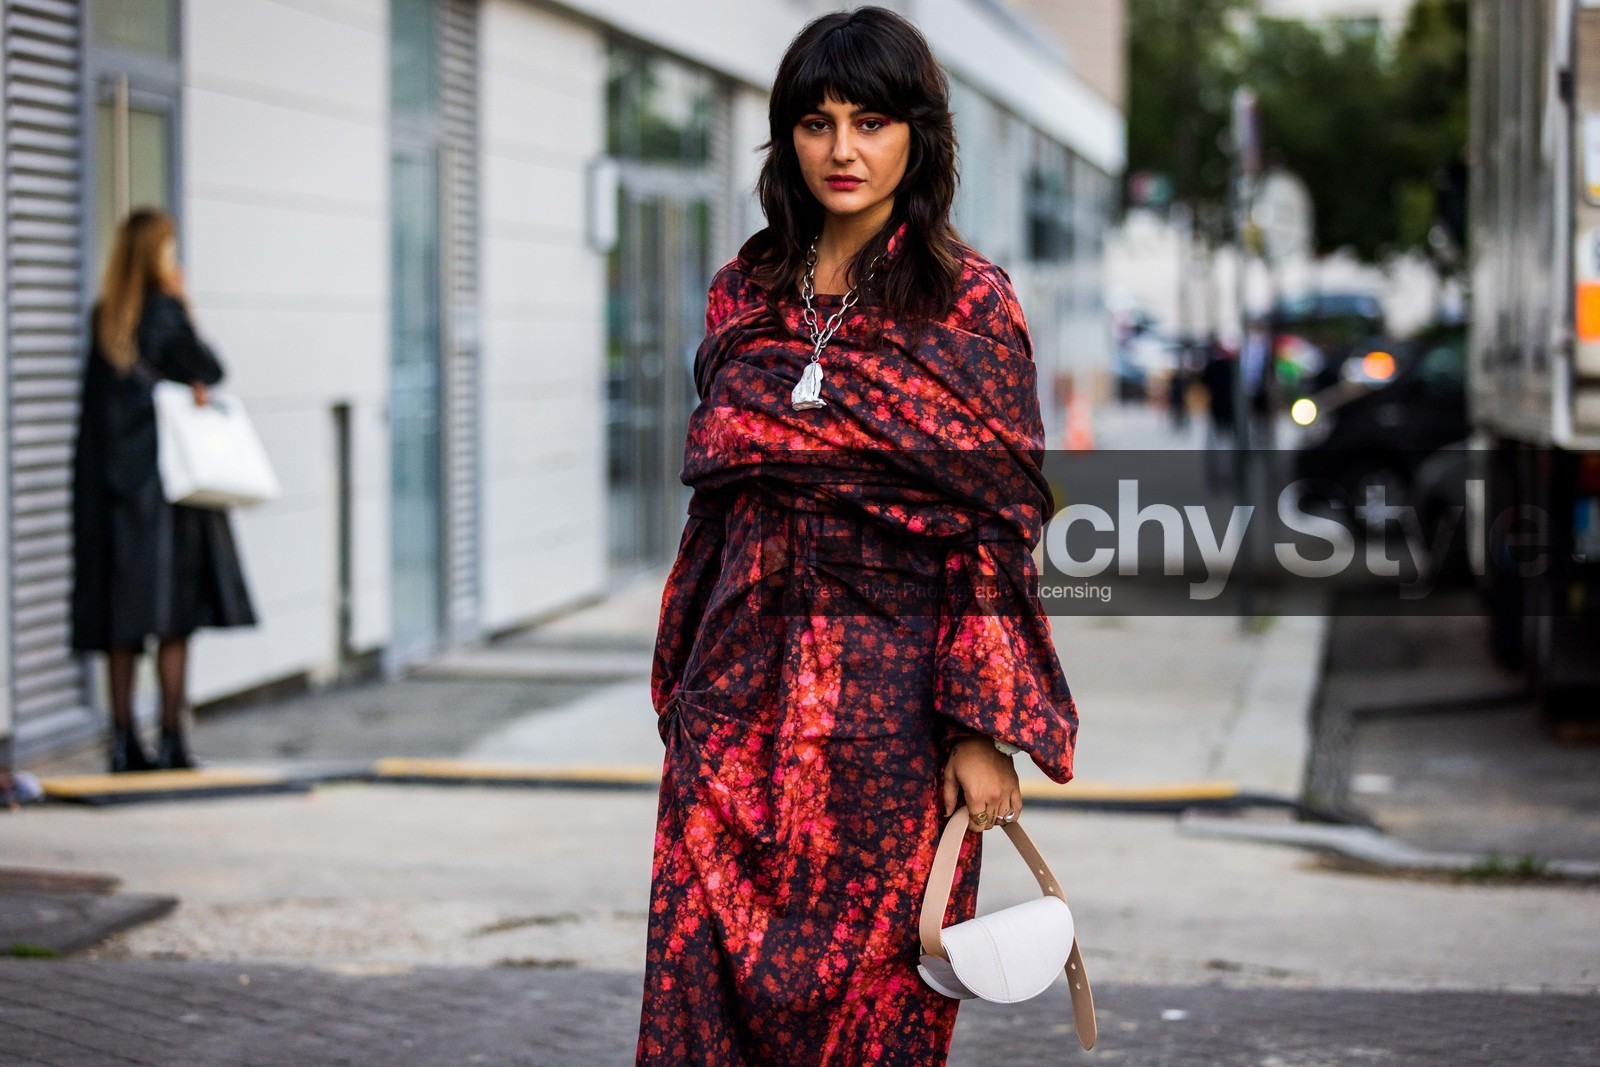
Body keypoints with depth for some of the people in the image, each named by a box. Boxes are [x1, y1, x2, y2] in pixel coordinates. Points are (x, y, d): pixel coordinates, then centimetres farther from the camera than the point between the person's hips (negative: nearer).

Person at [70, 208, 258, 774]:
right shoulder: (165, 312, -9)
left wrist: (186, 384, 6)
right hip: (166, 478, -5)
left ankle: (124, 740, 6)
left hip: (109, 483, 5)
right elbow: (209, 369, -1)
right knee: (175, 619, -1)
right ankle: (171, 739, -3)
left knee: (119, 620, 6)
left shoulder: (103, 319, 7)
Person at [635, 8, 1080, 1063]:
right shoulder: (744, 295, 9)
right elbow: (714, 500, 15)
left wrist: (987, 728, -12)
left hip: (891, 691, -4)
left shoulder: (970, 303, -3)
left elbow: (1003, 523, -6)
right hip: (745, 690, 4)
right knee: (705, 981, 0)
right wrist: (682, 683, 13)